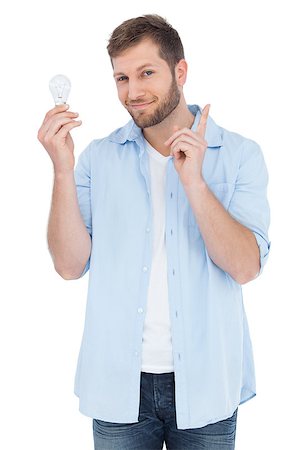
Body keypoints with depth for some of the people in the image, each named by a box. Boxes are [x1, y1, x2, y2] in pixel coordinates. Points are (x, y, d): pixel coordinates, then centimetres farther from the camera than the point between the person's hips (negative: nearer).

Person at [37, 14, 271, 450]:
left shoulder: (239, 155, -3)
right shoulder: (99, 157, 0)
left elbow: (245, 267, -14)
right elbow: (71, 265, -7)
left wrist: (193, 180, -23)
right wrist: (62, 170, -17)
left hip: (204, 382, 0)